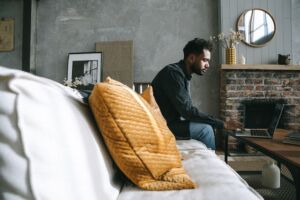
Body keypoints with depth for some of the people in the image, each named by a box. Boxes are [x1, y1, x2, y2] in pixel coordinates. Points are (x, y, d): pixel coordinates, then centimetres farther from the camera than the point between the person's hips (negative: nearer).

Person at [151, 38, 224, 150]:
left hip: (169, 122, 9)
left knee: (208, 126, 7)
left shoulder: (183, 74, 10)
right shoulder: (173, 72, -18)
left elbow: (186, 109, 9)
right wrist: (220, 123, -18)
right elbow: (187, 111, -23)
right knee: (205, 129, -13)